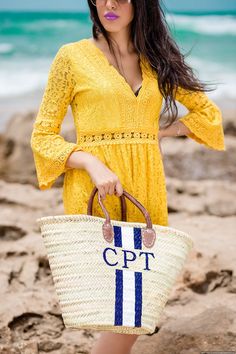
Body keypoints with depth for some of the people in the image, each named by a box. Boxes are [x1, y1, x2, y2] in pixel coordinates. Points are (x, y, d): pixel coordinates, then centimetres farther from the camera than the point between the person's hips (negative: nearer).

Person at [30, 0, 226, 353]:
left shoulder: (157, 61, 12)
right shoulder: (73, 56, 1)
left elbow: (207, 111, 22)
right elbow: (43, 136, -1)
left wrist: (160, 133, 7)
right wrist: (92, 163, -17)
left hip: (147, 190, 4)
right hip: (94, 192, -4)